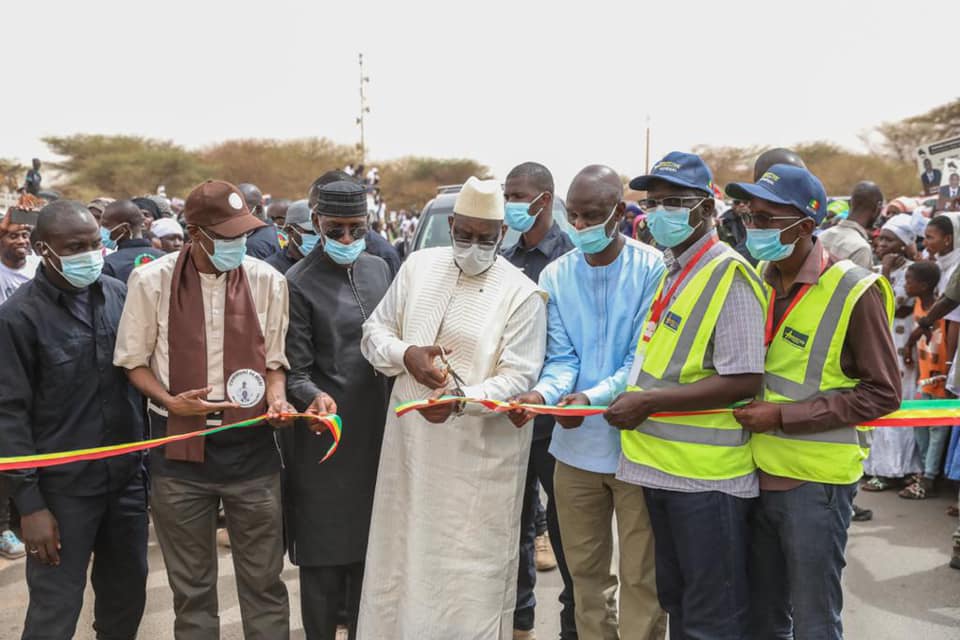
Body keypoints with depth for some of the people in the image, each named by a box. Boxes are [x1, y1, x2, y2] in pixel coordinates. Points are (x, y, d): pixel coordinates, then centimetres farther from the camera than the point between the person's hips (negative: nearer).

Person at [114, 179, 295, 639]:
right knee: (191, 585, 14)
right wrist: (171, 401, -13)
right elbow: (133, 360, 4)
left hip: (251, 443, 1)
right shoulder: (151, 280, -6)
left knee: (263, 580, 10)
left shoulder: (267, 279, -3)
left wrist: (277, 397, -12)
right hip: (179, 445, 0)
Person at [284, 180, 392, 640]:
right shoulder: (298, 283, -9)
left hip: (376, 430, 5)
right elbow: (294, 370, -11)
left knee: (370, 548, 13)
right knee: (325, 553, 3)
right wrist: (315, 396, -30)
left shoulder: (379, 269, 9)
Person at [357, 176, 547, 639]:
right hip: (411, 442, 4)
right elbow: (375, 331, 11)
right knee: (402, 557, 14)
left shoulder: (522, 294, -8)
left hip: (479, 455, -4)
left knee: (470, 571, 4)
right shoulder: (418, 265, 6)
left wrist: (461, 400, -29)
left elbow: (517, 378, -12)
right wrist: (406, 355, -11)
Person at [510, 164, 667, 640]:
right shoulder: (556, 276, 2)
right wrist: (543, 393, -22)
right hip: (576, 444, 4)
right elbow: (562, 357, -1)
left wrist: (593, 397, -29)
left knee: (641, 575, 7)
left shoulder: (652, 269, -11)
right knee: (584, 568, 17)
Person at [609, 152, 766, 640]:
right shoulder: (669, 270, 11)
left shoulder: (727, 274, -15)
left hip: (706, 475, -8)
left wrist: (649, 402, -20)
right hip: (661, 465, 8)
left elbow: (743, 381, -22)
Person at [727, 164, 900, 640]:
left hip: (816, 480, -6)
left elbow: (883, 393, -14)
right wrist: (747, 406, 0)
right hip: (759, 471, 6)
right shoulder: (759, 279, 3)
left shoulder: (854, 291, -16)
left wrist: (784, 416, -19)